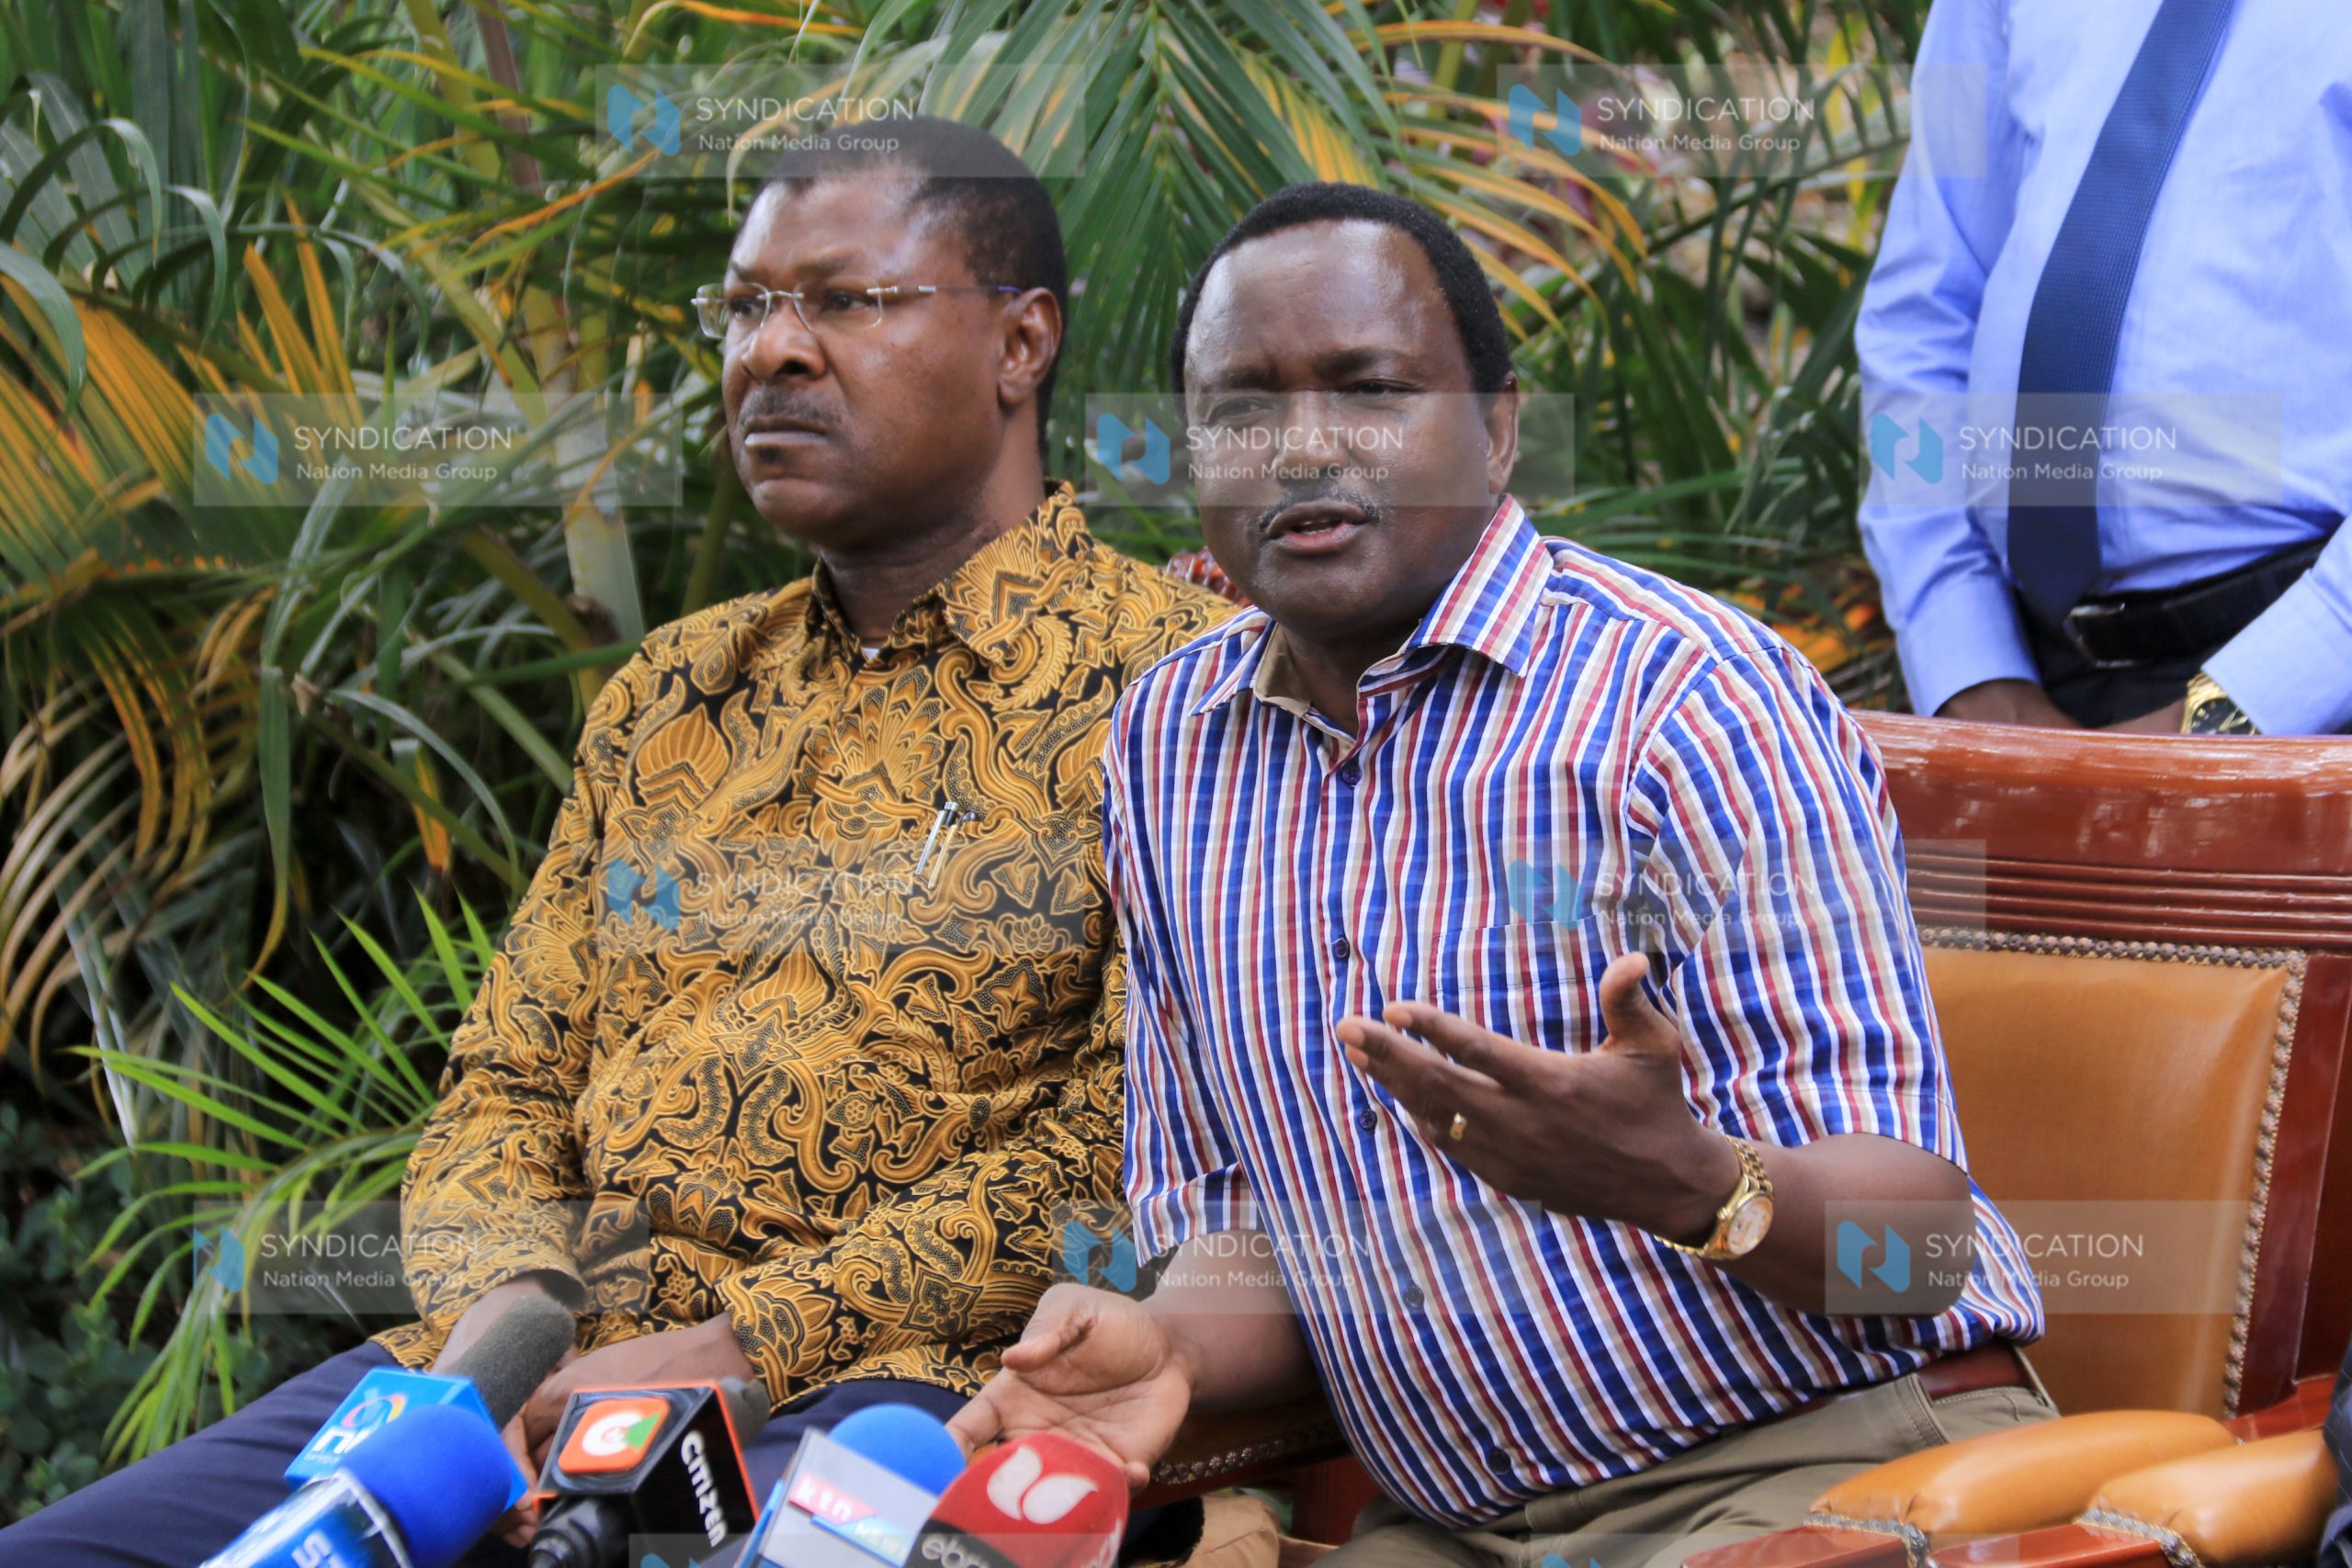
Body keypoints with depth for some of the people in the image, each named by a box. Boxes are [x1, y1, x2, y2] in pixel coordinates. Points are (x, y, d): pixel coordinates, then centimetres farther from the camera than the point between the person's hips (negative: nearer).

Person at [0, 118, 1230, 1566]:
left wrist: (752, 1344, -15)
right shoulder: (668, 696, 23)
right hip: (546, 1372, 6)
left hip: (888, 1384, -6)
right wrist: (502, 1304, -3)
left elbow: (1140, 1141, -9)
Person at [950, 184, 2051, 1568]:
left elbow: (1915, 1235, -17)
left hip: (1830, 1455, -5)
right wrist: (1165, 1345, -9)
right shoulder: (1166, 748, 8)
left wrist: (1689, 1185, -38)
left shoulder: (1688, 695, -13)